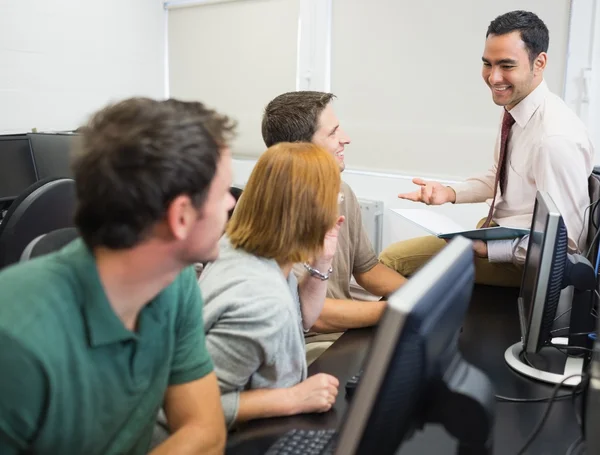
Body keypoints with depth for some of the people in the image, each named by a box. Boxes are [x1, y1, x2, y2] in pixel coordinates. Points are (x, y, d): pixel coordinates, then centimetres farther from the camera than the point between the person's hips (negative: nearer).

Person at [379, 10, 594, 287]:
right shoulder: (515, 107, -1)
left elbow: (564, 239, -23)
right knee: (395, 255, 12)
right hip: (501, 228, 8)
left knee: (392, 259, -10)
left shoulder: (555, 138, -28)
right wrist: (449, 193, -2)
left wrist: (486, 248, -24)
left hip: (528, 257, -8)